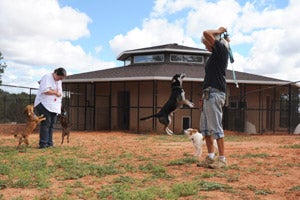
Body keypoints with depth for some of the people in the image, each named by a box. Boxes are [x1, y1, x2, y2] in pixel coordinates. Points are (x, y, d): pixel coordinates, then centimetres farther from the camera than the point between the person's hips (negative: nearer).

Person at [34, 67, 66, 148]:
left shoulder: (59, 81, 19)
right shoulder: (47, 77, -7)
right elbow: (45, 90, -19)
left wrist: (60, 104, 23)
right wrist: (56, 93, -9)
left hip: (54, 106, 8)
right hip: (44, 104, -8)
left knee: (51, 124, 4)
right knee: (46, 123, -13)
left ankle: (49, 143, 6)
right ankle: (43, 143, -13)